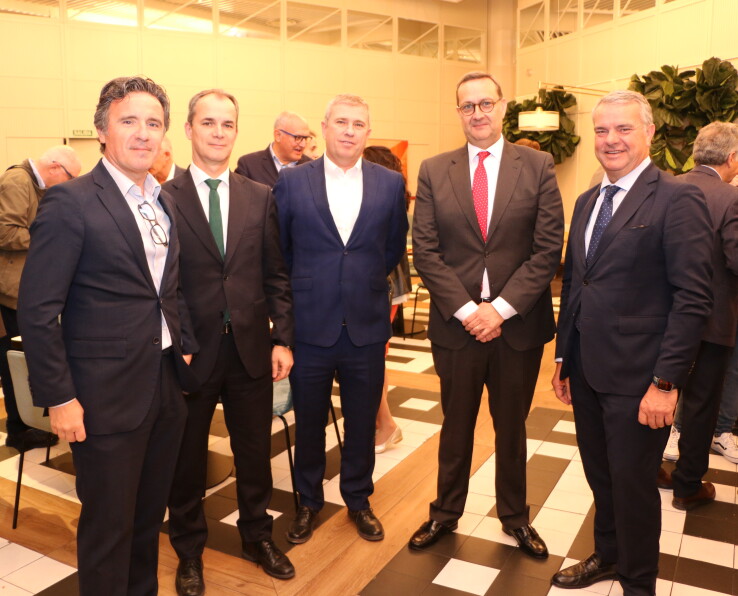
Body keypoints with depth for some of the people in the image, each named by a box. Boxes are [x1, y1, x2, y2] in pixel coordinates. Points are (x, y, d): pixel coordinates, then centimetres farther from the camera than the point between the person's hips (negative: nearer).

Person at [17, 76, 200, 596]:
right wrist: (57, 398, -14)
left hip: (167, 384, 7)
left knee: (151, 514, 21)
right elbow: (37, 311, -14)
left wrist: (185, 346, 8)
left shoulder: (164, 202, 9)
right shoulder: (71, 202, -13)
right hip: (108, 394, -6)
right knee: (109, 524, 9)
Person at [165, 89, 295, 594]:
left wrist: (283, 338, 0)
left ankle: (257, 535, 41)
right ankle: (189, 551, 37)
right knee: (187, 457, 15)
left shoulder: (260, 197, 4)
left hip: (251, 348, 3)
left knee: (255, 451, 17)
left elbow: (276, 274, 5)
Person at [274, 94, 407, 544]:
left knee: (362, 423, 14)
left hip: (366, 326, 1)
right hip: (310, 325, -1)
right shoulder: (291, 181, -2)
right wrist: (307, 287, 9)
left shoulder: (391, 184, 1)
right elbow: (278, 250, 6)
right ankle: (309, 501, 35)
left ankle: (359, 499, 36)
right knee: (308, 422, 14)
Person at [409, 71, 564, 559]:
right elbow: (425, 251, -3)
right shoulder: (434, 171, 2)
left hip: (518, 323, 0)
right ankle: (446, 513, 35)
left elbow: (548, 248, -7)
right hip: (456, 322, 1)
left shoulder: (538, 166, -1)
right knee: (456, 425, 15)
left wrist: (500, 308, -14)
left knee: (512, 426, 16)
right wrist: (466, 309, -12)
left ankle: (515, 516, 37)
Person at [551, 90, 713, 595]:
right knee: (600, 475, 20)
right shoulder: (587, 201, 11)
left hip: (636, 378, -6)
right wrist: (563, 358, 13)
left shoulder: (678, 199, -11)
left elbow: (693, 299, -15)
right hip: (587, 372, 6)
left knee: (633, 483, 9)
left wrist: (666, 382, -18)